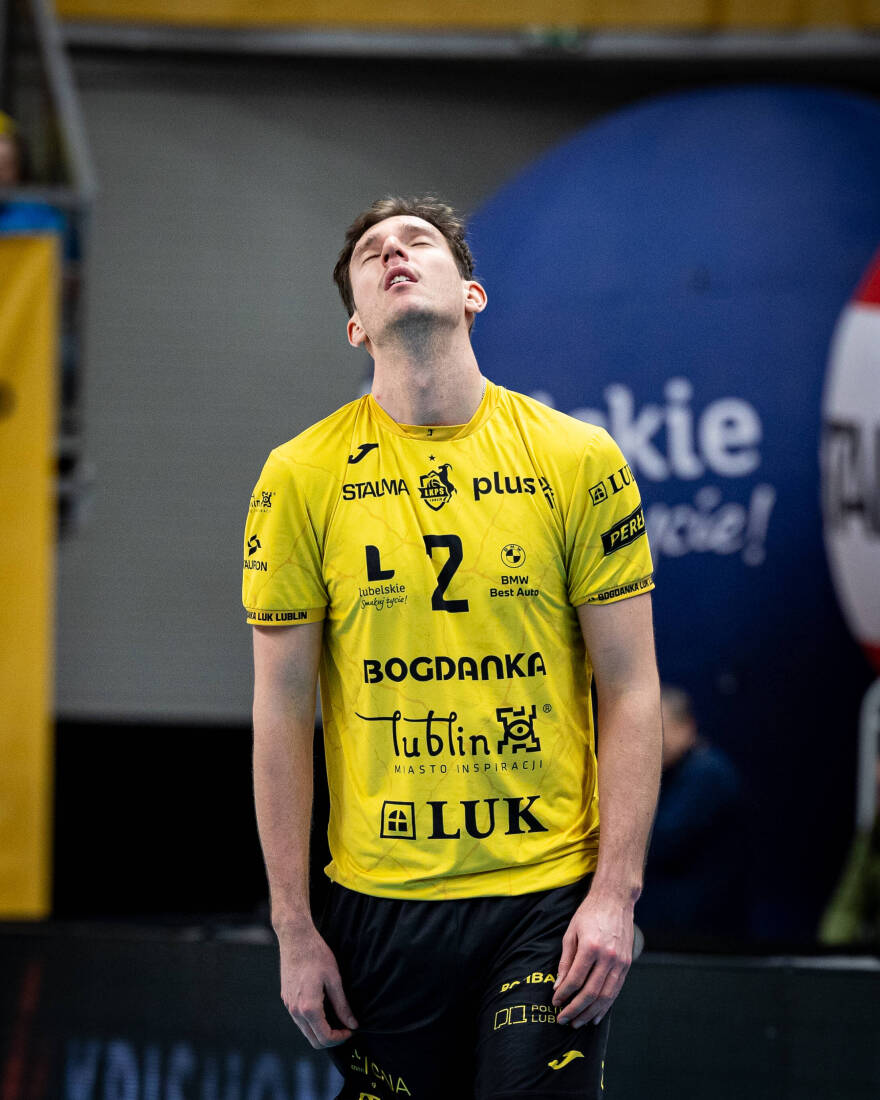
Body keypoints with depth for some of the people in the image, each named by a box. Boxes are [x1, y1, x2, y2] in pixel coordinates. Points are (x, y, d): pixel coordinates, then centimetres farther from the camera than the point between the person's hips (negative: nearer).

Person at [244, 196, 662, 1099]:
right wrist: (293, 929, 1)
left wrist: (616, 892, -6)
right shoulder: (301, 477, 1)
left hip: (549, 898, -1)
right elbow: (281, 712, 3)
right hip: (380, 904, 1)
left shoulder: (578, 460, 1)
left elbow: (631, 690, 2)